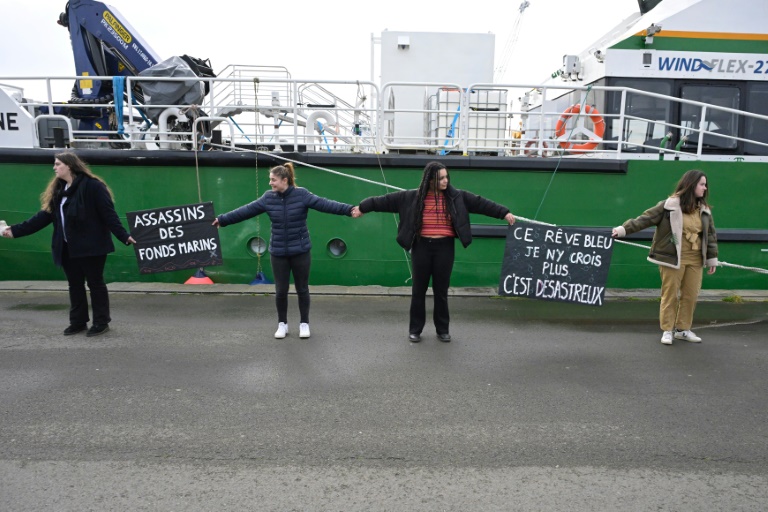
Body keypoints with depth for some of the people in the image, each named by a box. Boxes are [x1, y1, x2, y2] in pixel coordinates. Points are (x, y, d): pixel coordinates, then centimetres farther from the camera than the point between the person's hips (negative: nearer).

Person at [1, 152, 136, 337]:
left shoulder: (92, 185, -12)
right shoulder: (57, 189, 13)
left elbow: (109, 214, -18)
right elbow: (45, 215, 12)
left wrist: (124, 236, -25)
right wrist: (16, 230, 7)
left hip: (91, 246, -8)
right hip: (68, 248, 8)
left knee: (95, 283, 2)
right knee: (75, 285, 13)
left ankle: (101, 322, 12)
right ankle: (78, 322, 24)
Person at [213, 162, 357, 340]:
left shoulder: (301, 195, -10)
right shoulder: (268, 198, 0)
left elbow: (324, 204, -19)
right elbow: (246, 210, 5)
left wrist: (349, 209, -31)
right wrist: (222, 220, 7)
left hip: (300, 251, -2)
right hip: (278, 252, 3)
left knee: (302, 289, 9)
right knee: (280, 290, 9)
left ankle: (304, 323, 25)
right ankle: (282, 323, 28)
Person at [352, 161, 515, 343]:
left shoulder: (457, 196, 0)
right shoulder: (412, 196, -2)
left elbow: (481, 203, -1)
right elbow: (387, 200, 1)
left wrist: (504, 213, -5)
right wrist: (363, 207, 2)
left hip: (444, 247, 0)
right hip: (422, 246, 0)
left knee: (441, 289, 8)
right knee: (419, 289, 8)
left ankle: (443, 329, 23)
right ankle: (415, 329, 21)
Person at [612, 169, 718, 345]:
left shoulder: (704, 210, 9)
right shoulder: (670, 205, -8)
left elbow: (711, 235, 14)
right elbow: (645, 218, -12)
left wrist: (712, 258, 13)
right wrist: (624, 229, -21)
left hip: (695, 259, 6)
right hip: (672, 257, -5)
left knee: (691, 295, 10)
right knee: (670, 294, 2)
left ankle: (683, 329, 25)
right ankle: (667, 330, 13)